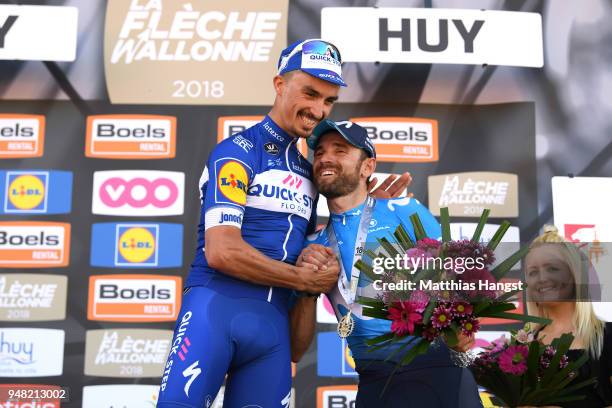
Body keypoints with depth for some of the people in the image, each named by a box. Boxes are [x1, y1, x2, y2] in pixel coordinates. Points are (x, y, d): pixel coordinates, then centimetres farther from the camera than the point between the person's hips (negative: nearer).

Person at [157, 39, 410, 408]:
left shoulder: (306, 171, 19)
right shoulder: (238, 151, -3)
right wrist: (304, 279, -5)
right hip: (217, 306, -6)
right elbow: (221, 251, -14)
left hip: (275, 323, 6)